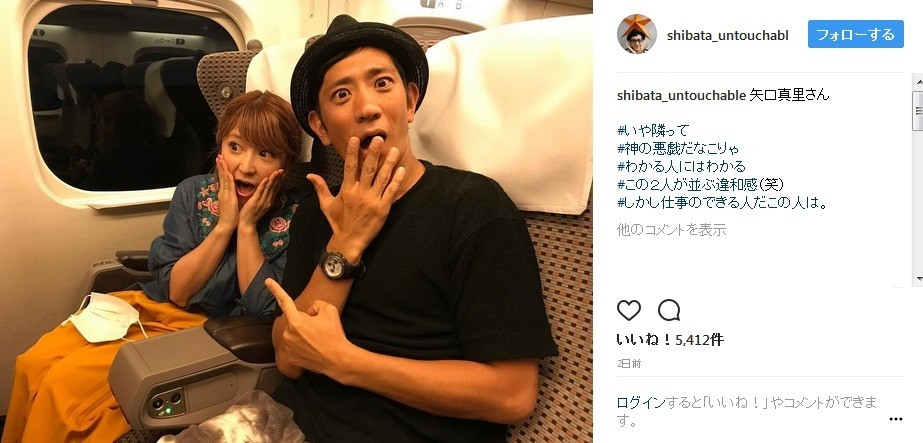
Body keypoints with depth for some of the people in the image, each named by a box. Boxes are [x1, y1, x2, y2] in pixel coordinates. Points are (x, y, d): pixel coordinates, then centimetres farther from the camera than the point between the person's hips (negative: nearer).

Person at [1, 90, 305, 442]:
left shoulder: (296, 217, -13)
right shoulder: (193, 192, -2)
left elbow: (263, 310, -17)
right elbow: (174, 289, -6)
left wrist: (247, 225, -20)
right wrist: (224, 224, -16)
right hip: (150, 307, 5)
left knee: (65, 380, -16)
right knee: (33, 364, -8)